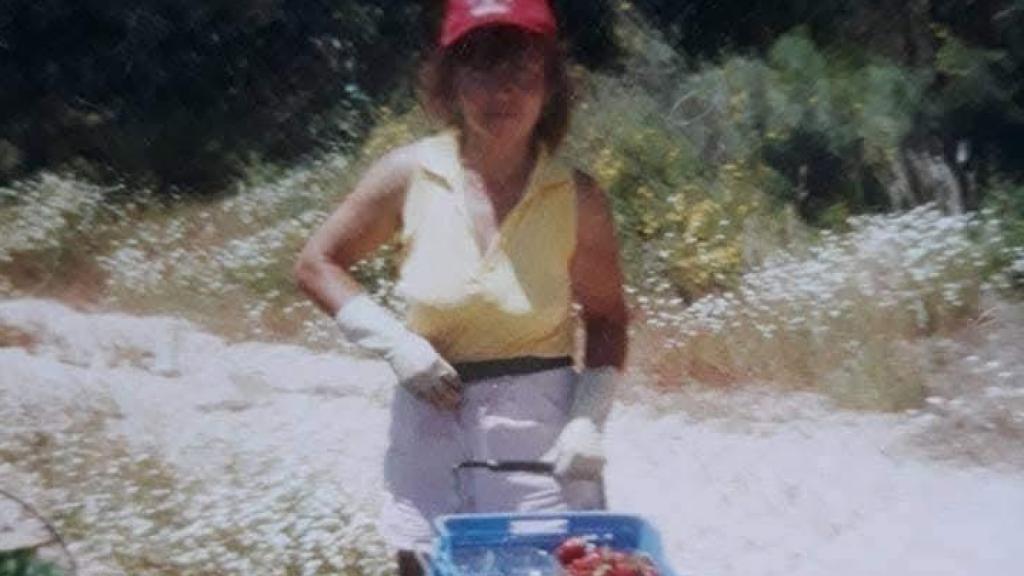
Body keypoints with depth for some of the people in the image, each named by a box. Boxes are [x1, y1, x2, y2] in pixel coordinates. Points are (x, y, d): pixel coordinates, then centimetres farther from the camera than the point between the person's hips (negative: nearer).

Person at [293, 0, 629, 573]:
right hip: (432, 416, 1)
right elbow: (317, 263, 3)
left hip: (541, 420, -1)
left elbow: (607, 318, 2)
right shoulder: (409, 175, -8)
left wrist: (589, 420, -11)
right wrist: (394, 342, -10)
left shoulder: (577, 197, -9)